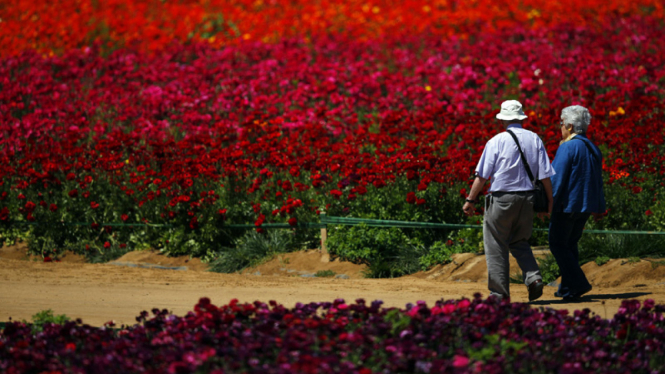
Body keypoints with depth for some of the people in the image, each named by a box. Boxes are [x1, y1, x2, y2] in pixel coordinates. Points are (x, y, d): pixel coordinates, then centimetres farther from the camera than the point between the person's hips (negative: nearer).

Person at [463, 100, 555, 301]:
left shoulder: (497, 141, -7)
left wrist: (471, 200, 2)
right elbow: (545, 175, 2)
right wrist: (550, 201, 11)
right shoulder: (535, 140, 4)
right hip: (527, 199, 5)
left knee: (496, 246, 4)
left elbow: (482, 175, -7)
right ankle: (533, 277, -2)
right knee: (519, 243, 20)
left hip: (502, 198, -4)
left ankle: (499, 291, 3)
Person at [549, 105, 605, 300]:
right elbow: (598, 181, 19)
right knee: (570, 244, 16)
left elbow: (557, 179, -18)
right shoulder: (593, 149, 11)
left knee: (558, 244, -1)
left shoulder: (567, 148, -15)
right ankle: (567, 287, 18)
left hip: (567, 204, -8)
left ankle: (578, 284, -9)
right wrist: (599, 207, 27)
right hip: (585, 207, 8)